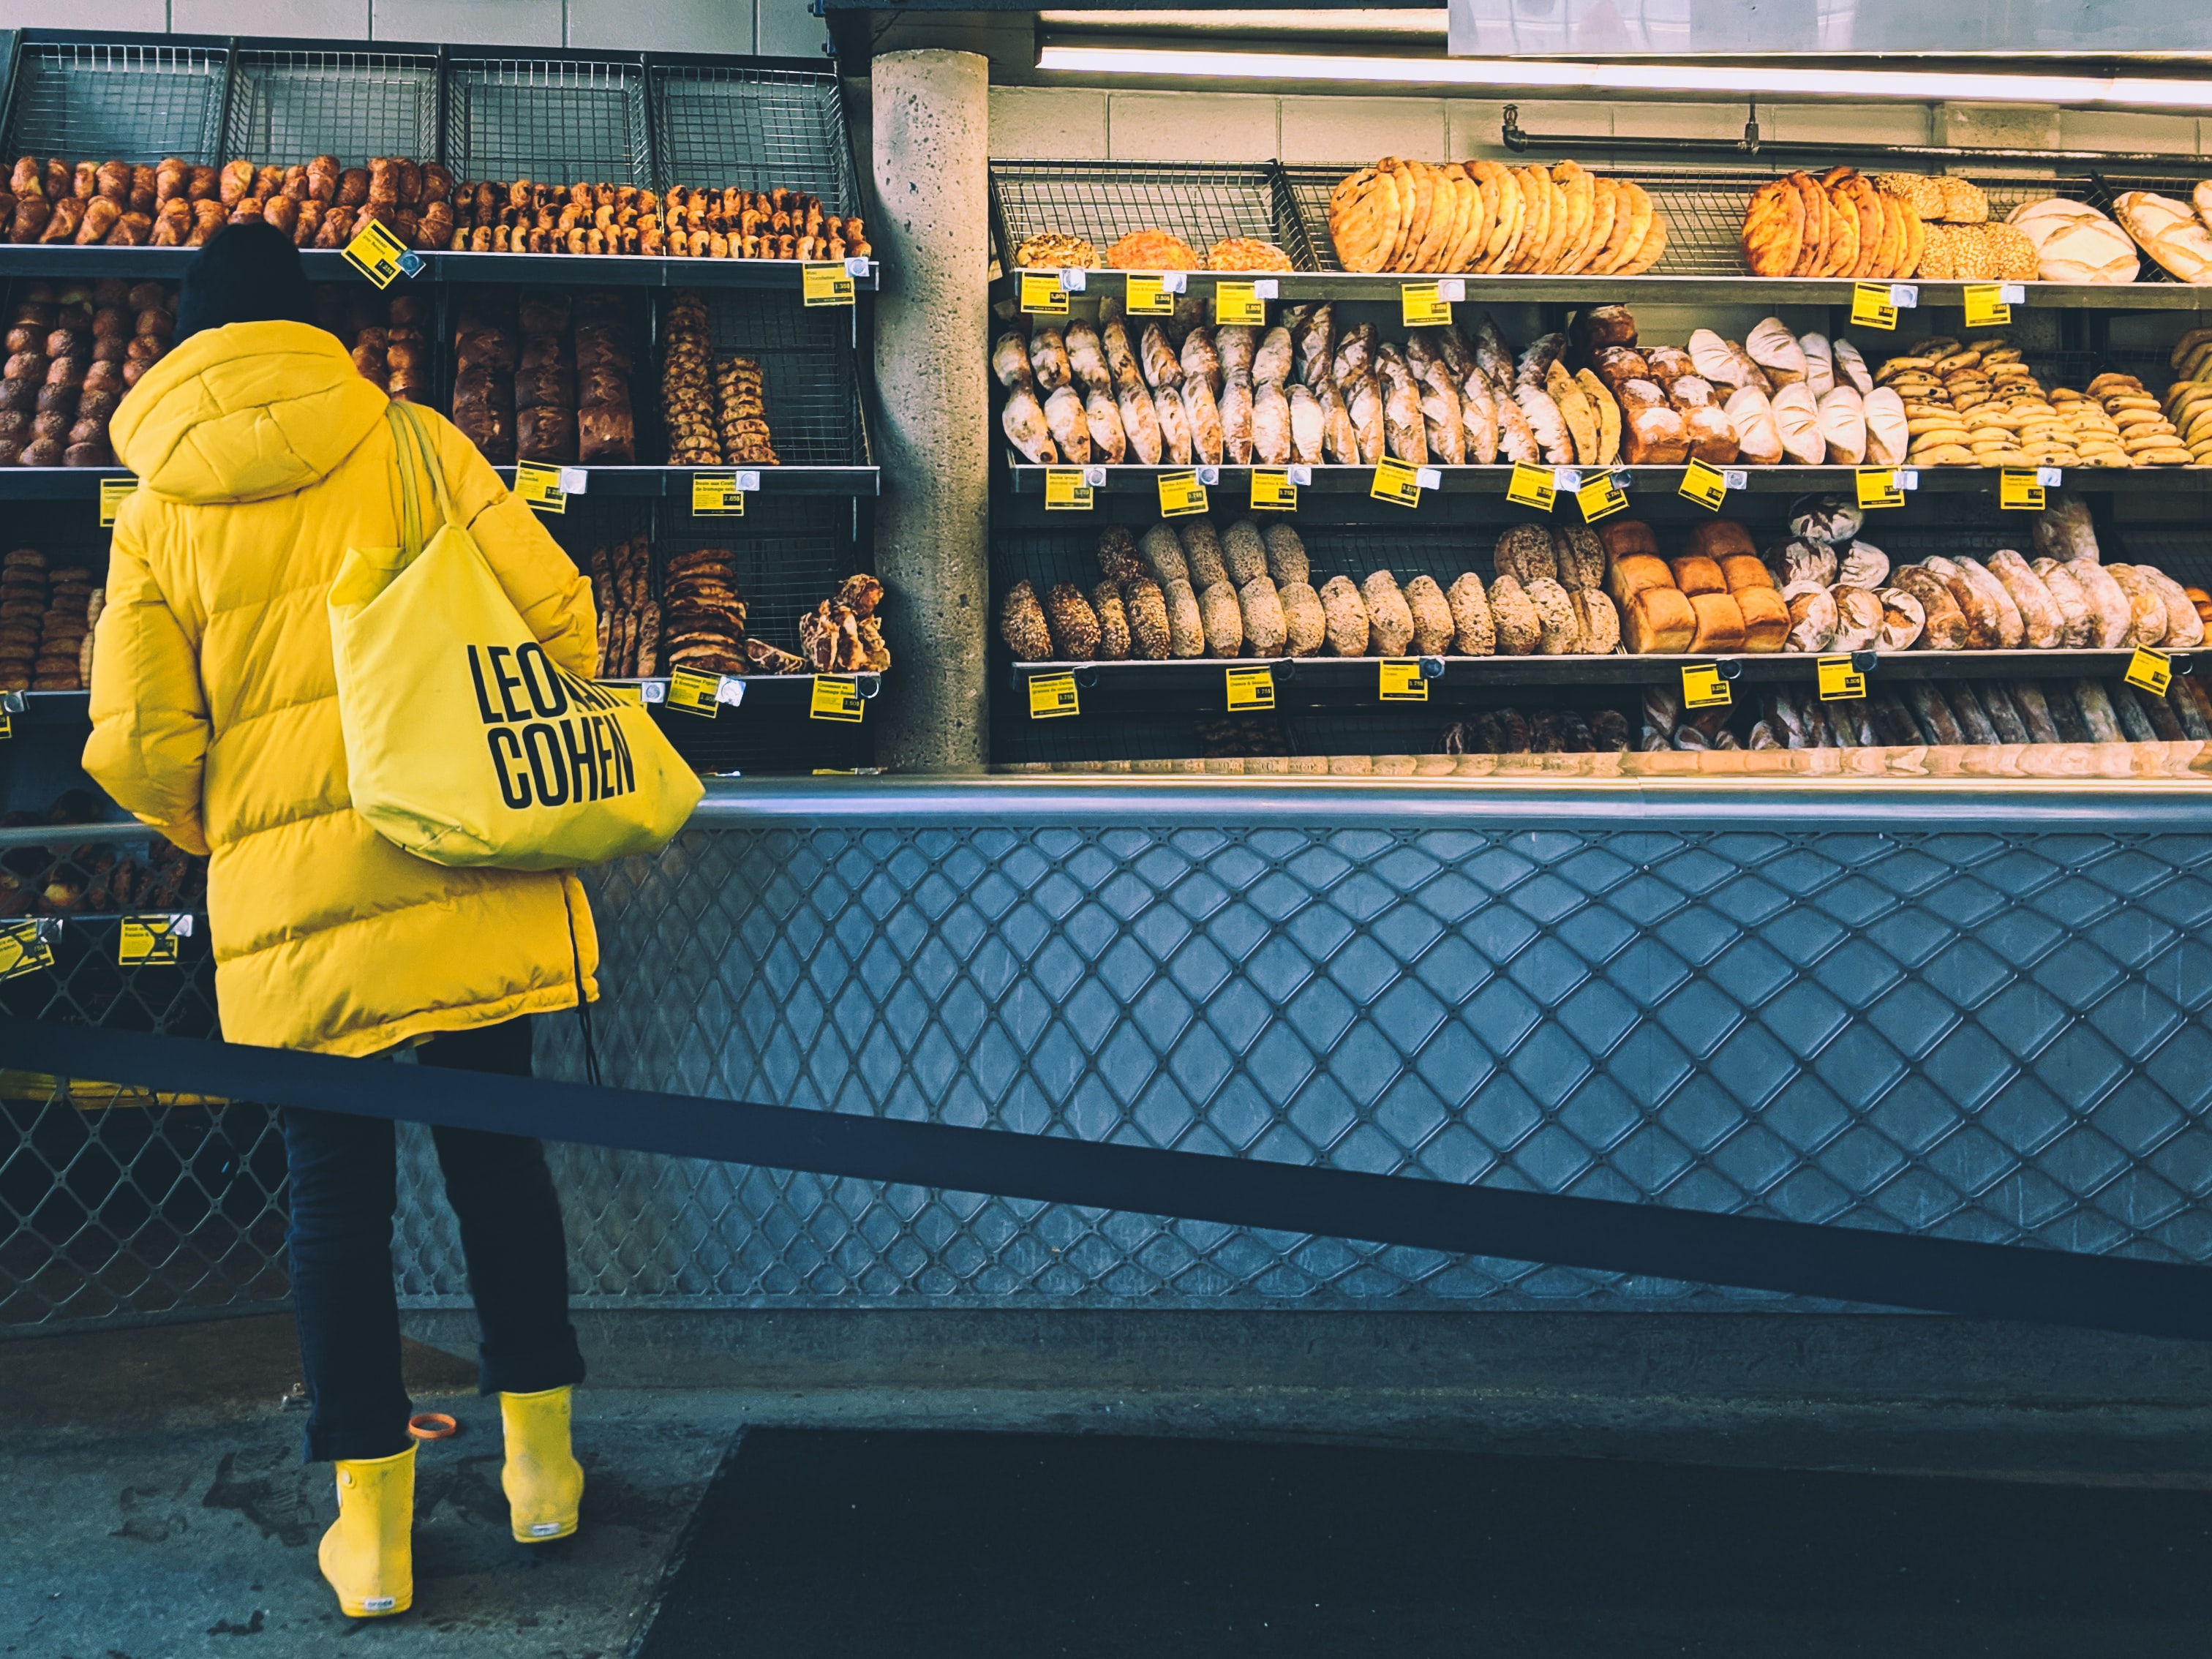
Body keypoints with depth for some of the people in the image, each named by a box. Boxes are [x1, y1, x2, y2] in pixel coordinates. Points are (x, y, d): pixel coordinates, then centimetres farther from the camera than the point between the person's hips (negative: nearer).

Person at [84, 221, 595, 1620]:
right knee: (499, 1153, 14)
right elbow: (560, 617, -5)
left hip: (290, 911, 0)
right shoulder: (413, 446, 1)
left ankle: (373, 1524, 15)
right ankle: (541, 1462, 23)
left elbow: (137, 747, -3)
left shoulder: (156, 511, 4)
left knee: (337, 1198, 10)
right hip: (464, 880, 0)